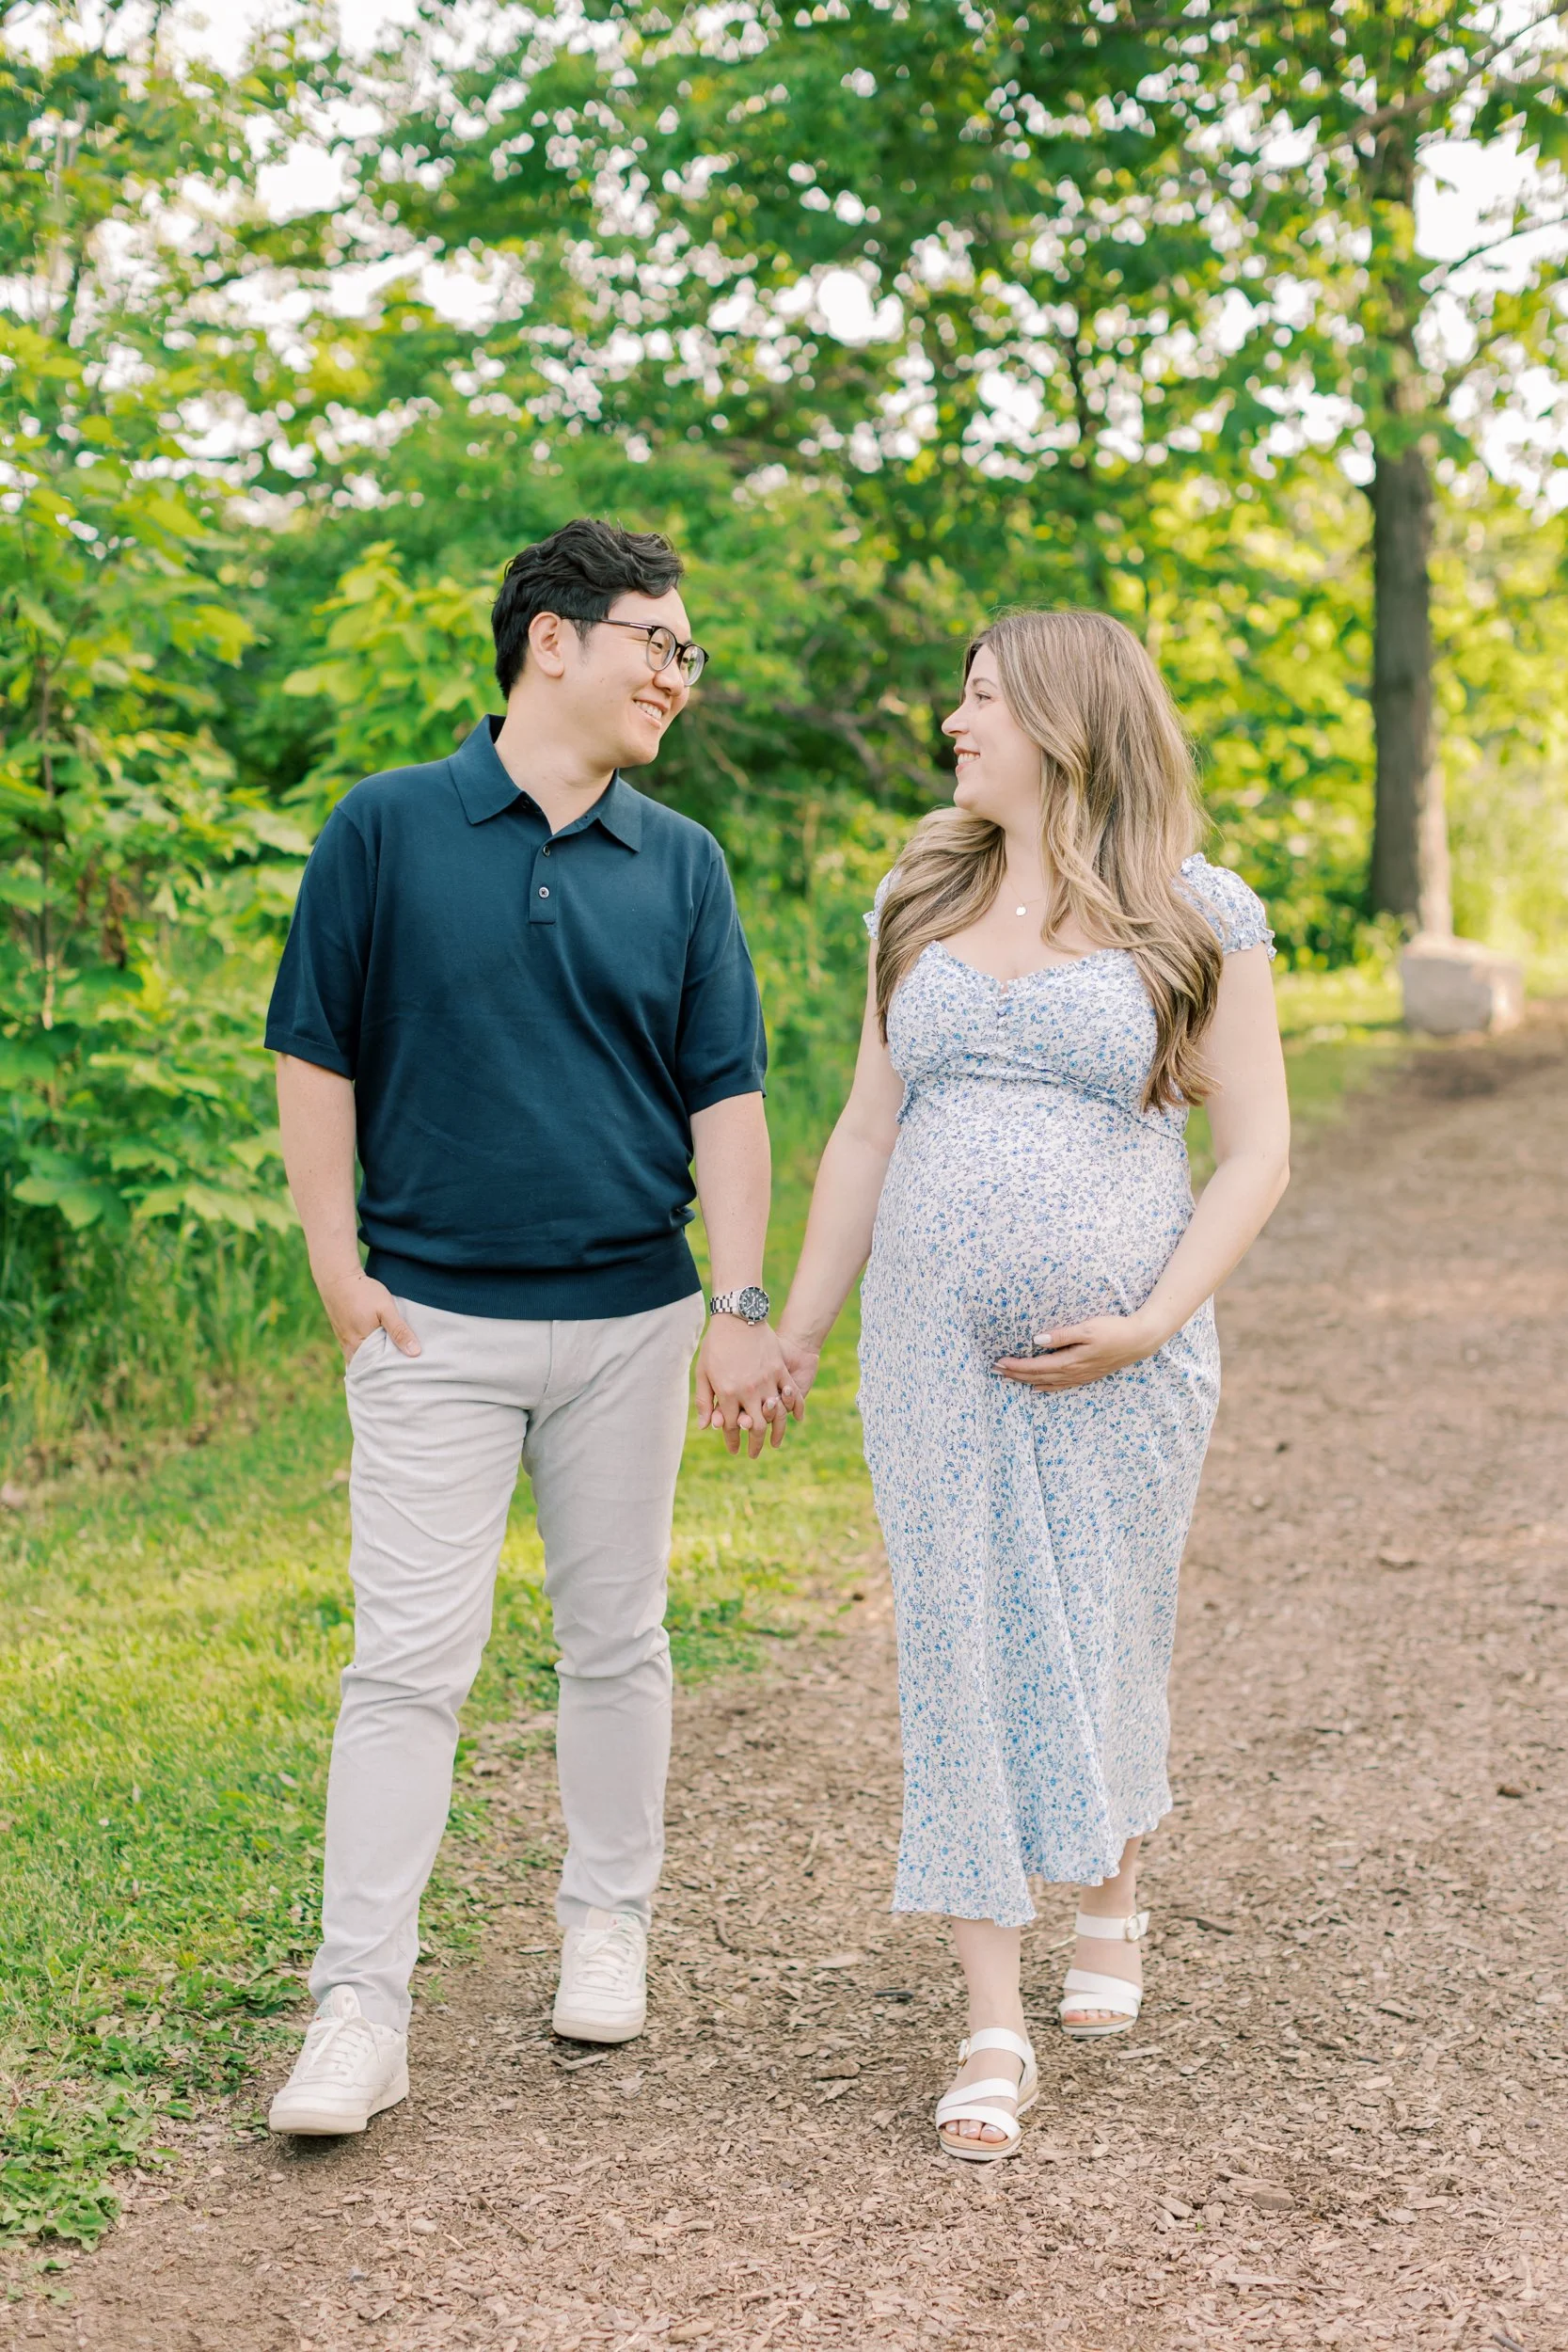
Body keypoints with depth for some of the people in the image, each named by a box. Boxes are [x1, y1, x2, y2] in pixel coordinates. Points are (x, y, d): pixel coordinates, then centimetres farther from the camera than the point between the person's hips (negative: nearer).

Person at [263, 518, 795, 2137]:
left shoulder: (680, 864, 7)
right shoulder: (387, 829, -1)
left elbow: (726, 1095, 6)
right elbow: (314, 1059, 1)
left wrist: (741, 1308, -1)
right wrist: (338, 1268, -4)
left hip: (629, 1319, 3)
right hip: (433, 1320, -3)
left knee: (615, 1641, 13)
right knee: (407, 1656, -5)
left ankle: (607, 1924, 30)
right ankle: (362, 2004, -1)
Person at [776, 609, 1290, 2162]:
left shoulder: (1197, 917, -4)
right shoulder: (920, 903, 9)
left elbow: (1255, 1151, -4)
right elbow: (868, 1131, 13)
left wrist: (1149, 1327, -15)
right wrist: (795, 1332, 11)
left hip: (1116, 1362, -3)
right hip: (932, 1350, 3)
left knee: (1098, 1643, 9)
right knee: (958, 1653, 0)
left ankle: (1112, 1892, 40)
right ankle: (994, 2027, 7)